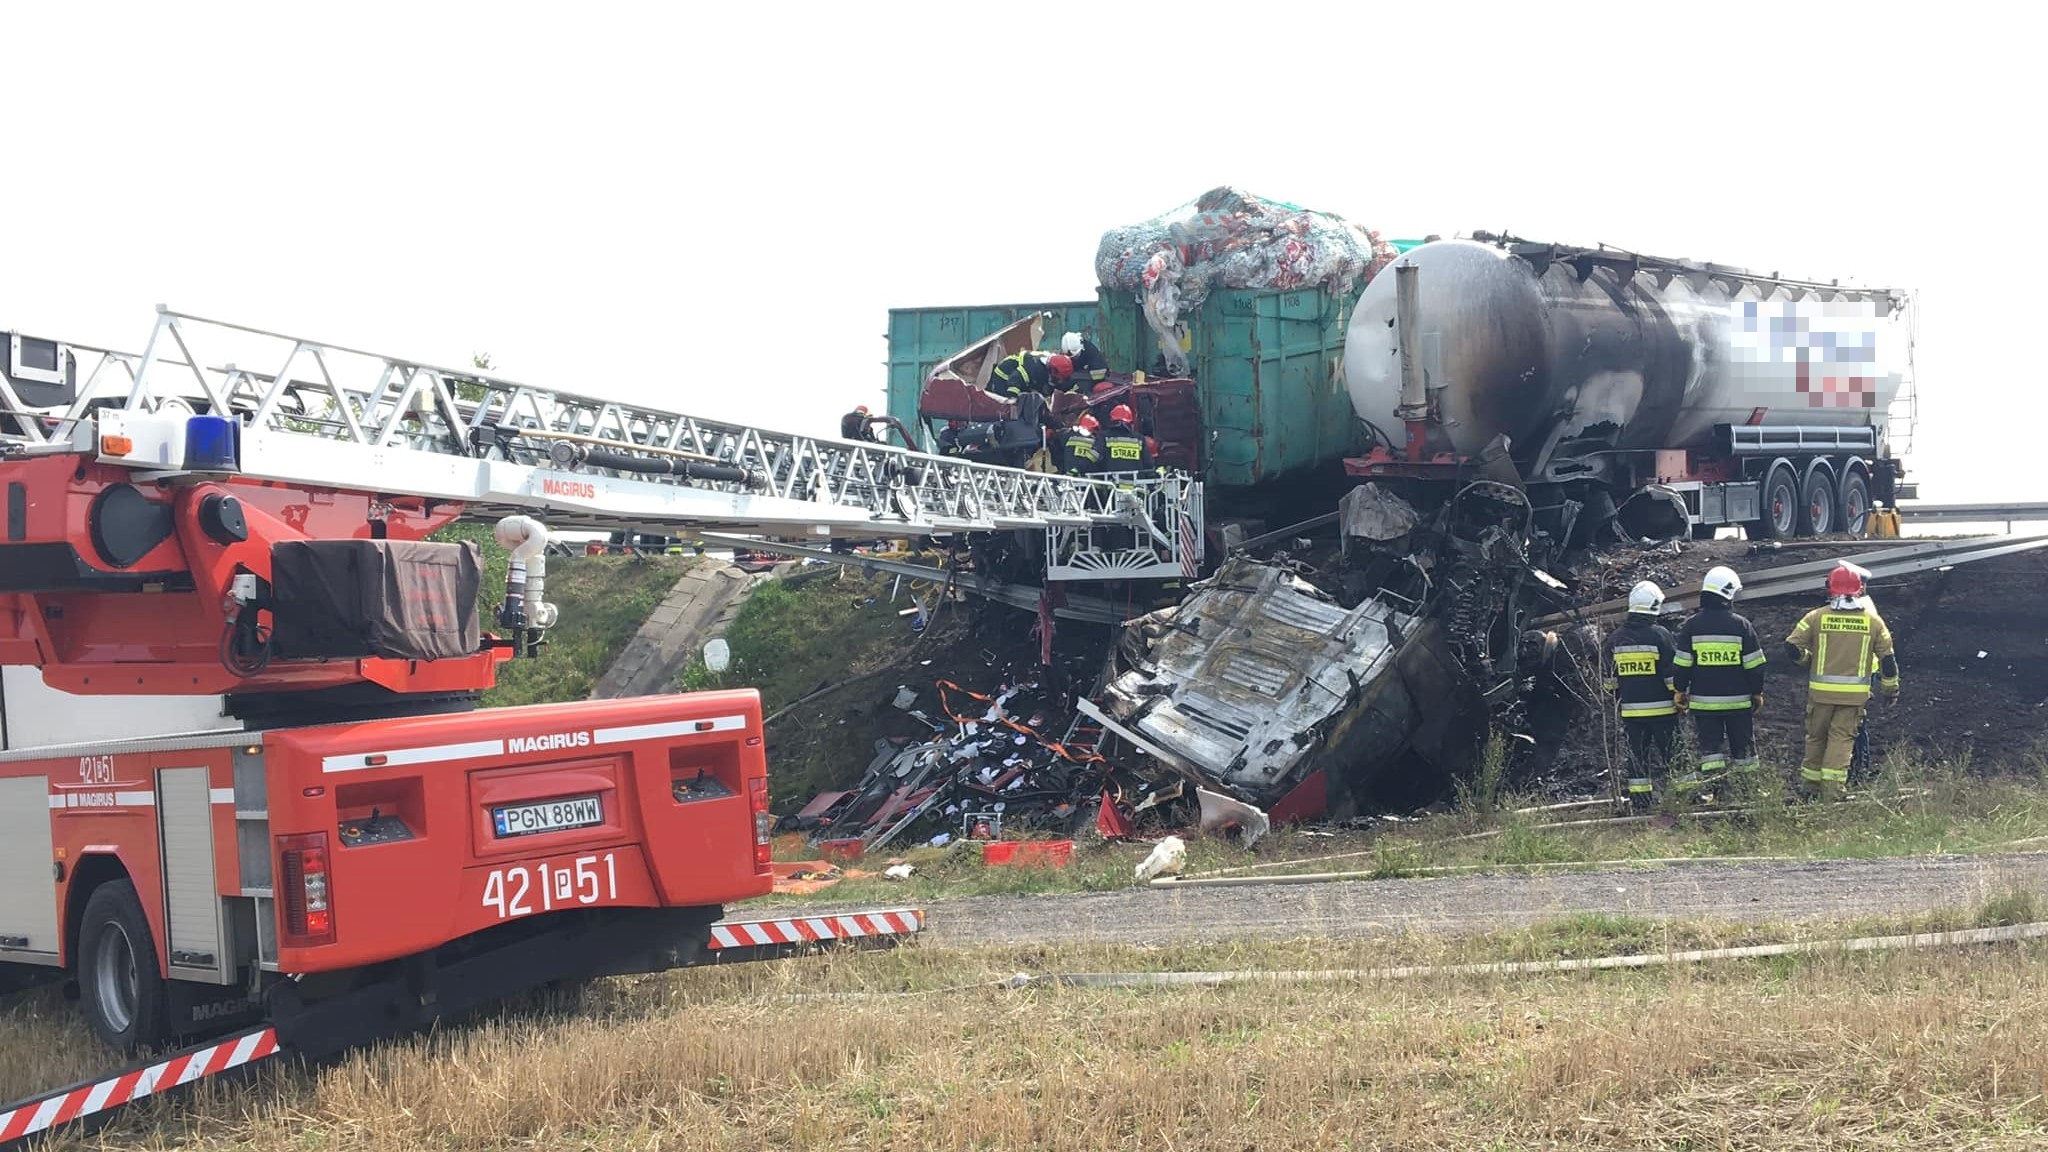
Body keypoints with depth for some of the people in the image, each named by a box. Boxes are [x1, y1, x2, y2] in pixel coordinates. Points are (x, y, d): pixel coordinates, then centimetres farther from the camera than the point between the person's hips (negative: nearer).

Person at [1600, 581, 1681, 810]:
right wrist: (1679, 697, 2)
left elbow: (1608, 675, 13)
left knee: (1636, 755, 9)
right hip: (1661, 708, -4)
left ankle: (1638, 799, 9)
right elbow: (1673, 671, -9)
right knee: (1664, 752, 1)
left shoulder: (1617, 638, 5)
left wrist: (1618, 696, 25)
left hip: (1630, 710, 4)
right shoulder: (1660, 635, -10)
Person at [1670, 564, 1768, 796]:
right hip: (1738, 699, 0)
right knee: (1742, 745, 10)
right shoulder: (1741, 624, -6)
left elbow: (1682, 664, -1)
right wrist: (1758, 692, 9)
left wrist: (1681, 691, 10)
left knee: (1710, 747, 2)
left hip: (1704, 700, 0)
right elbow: (1754, 664, -2)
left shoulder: (1692, 625, -3)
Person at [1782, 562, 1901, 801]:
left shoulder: (1817, 617, -4)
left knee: (1816, 736, 13)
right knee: (1842, 737, 3)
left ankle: (1809, 784, 21)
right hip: (1855, 692, 0)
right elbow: (1887, 657, 5)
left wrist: (1807, 661, 14)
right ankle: (1832, 787, -6)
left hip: (1821, 690, 0)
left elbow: (1792, 646, -7)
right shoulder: (1873, 620, 1)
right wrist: (1891, 689, 16)